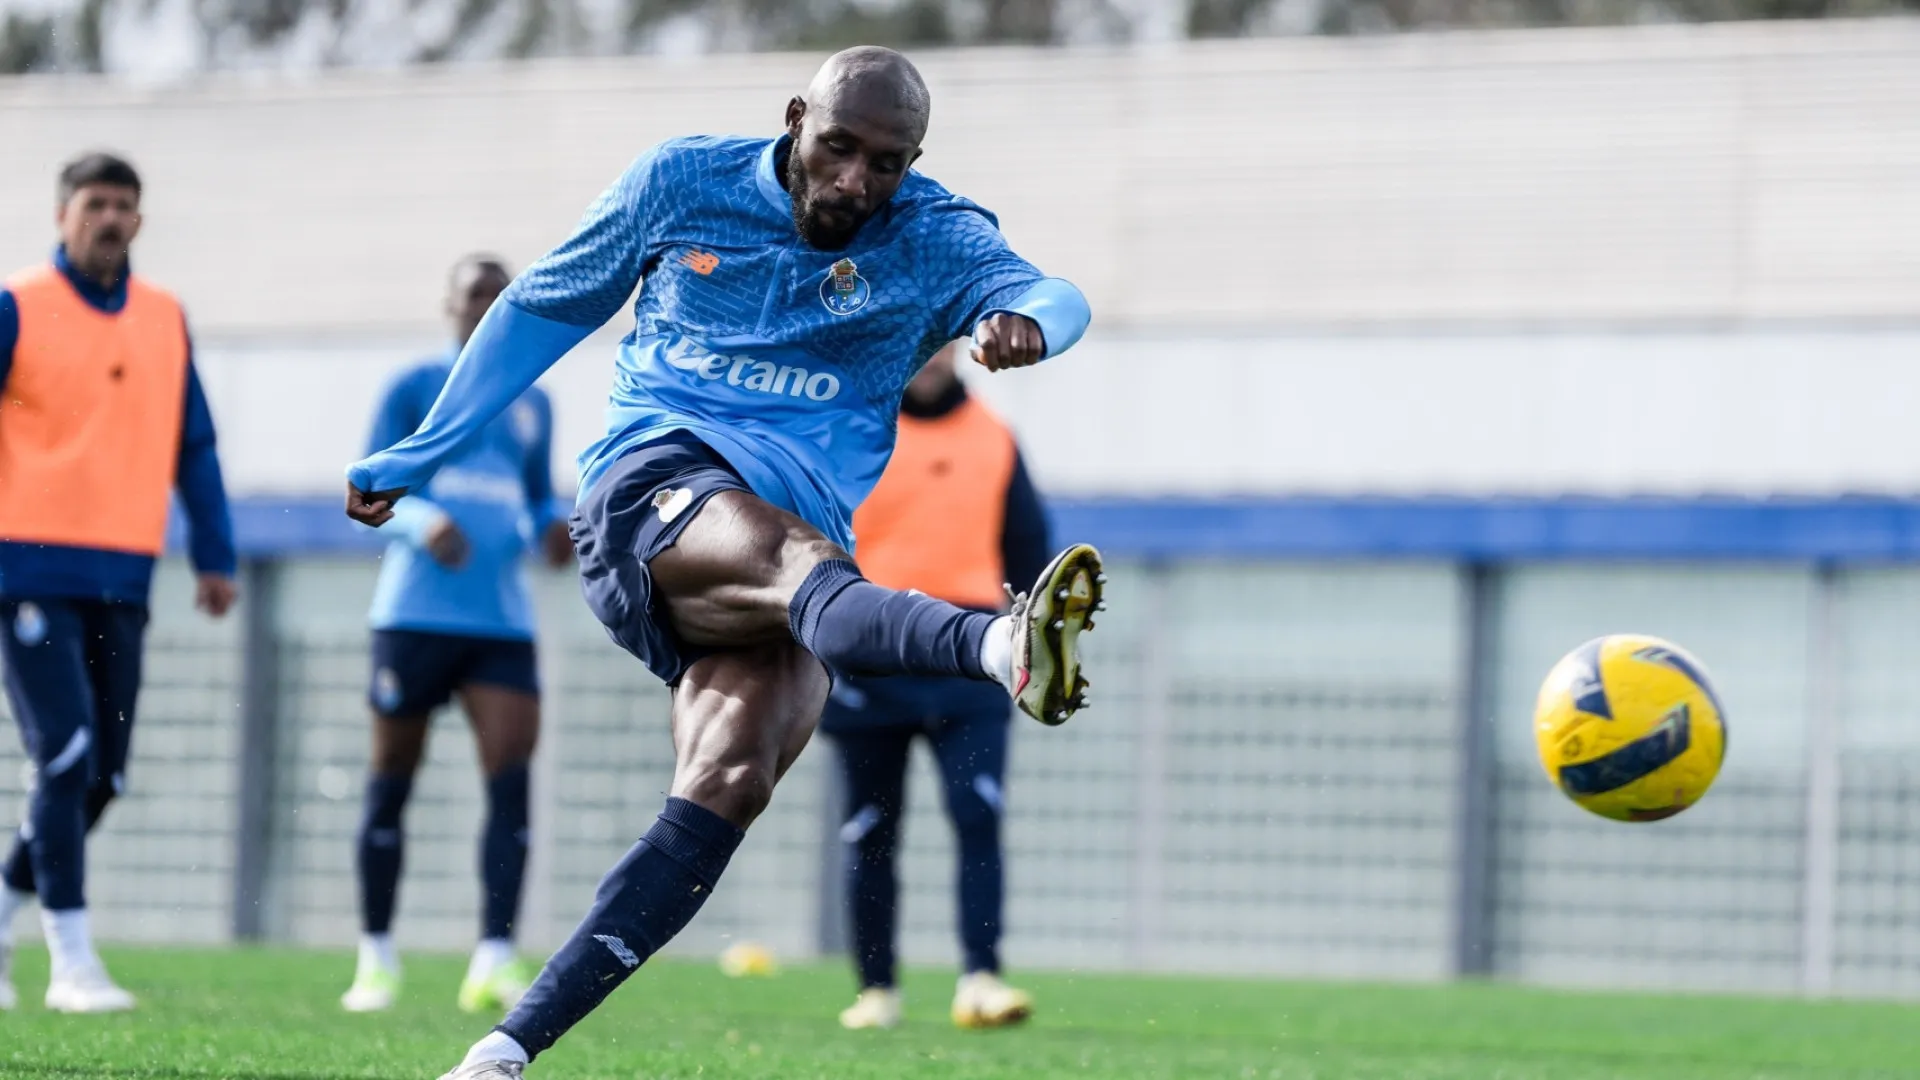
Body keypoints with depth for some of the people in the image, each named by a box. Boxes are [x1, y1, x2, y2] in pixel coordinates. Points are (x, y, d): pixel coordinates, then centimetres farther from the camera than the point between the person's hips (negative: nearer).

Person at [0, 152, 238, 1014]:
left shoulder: (165, 320, 12)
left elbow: (193, 447, 17)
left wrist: (214, 556, 13)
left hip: (122, 579, 5)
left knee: (101, 777, 4)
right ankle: (72, 962, -8)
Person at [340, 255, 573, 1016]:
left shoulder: (532, 404, 16)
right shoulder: (413, 390, 4)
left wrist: (552, 530, 0)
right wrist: (423, 521, -23)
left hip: (502, 620, 3)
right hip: (415, 611, -3)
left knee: (510, 776, -13)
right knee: (391, 782, 3)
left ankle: (495, 961, -18)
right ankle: (376, 960, 13)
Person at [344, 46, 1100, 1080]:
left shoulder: (934, 240, 8)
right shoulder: (680, 182, 8)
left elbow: (1045, 293, -10)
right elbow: (544, 306, 20)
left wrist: (1026, 319, -37)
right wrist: (416, 454, 23)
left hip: (792, 545, 2)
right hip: (650, 491, -2)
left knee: (728, 784, -24)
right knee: (795, 556, -36)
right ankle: (1004, 647, -69)